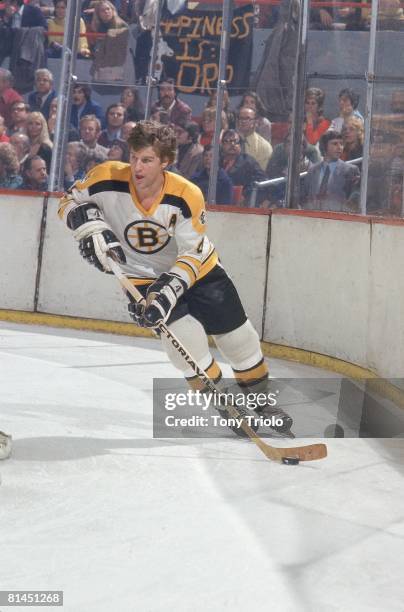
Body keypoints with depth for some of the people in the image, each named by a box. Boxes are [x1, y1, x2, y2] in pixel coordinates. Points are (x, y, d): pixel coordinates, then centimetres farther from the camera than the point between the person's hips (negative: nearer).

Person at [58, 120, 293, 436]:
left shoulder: (186, 196, -26)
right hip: (144, 275, 0)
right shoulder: (108, 178, -22)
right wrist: (91, 226, -24)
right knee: (183, 332, -21)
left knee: (238, 336, 5)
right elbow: (71, 201, -5)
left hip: (196, 268, 1)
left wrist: (170, 288, -36)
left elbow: (193, 254, -22)